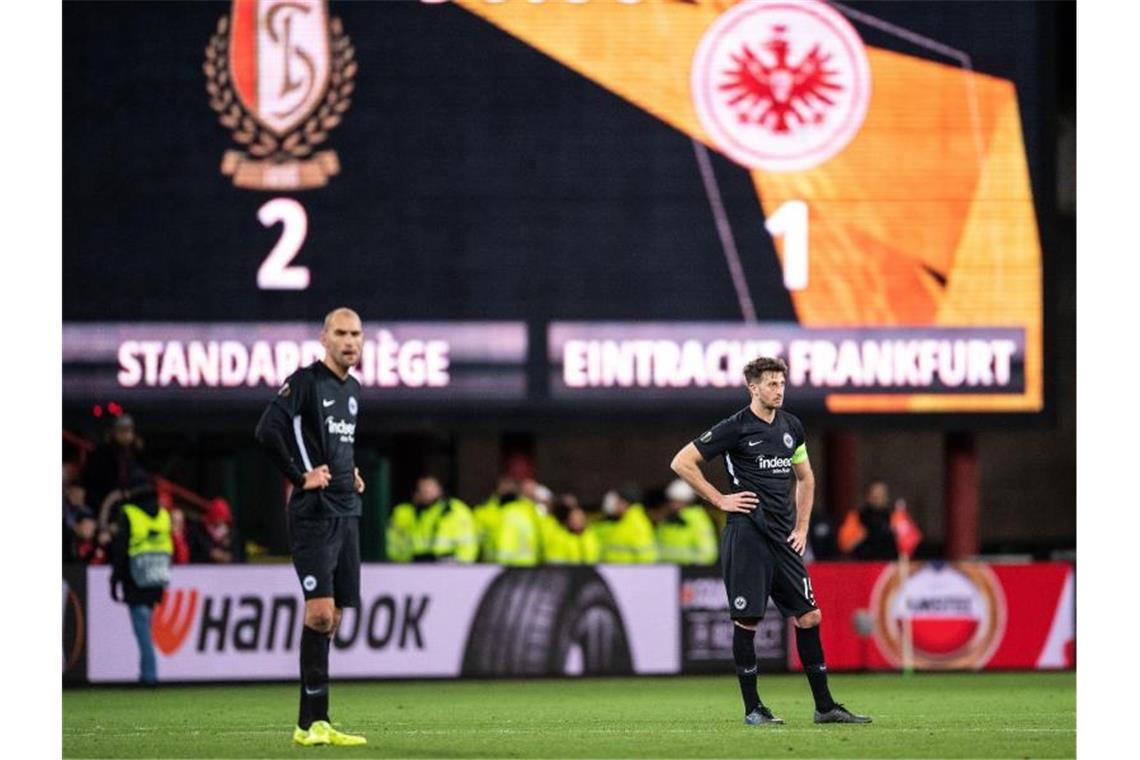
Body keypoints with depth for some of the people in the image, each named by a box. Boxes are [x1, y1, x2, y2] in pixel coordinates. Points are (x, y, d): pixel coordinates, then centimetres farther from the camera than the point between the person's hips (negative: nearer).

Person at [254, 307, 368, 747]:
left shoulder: (352, 390, 17)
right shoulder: (305, 381, -8)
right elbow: (267, 430, -20)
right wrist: (300, 477, -16)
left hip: (347, 513, 8)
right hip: (313, 514, -8)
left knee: (332, 618, 7)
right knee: (320, 612, -15)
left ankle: (314, 722, 10)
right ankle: (311, 722, -14)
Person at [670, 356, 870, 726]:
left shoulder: (791, 426, 12)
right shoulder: (735, 428, -7)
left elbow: (805, 478, 24)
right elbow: (681, 462, -7)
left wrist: (801, 527, 14)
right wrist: (720, 499, -8)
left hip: (784, 539, 6)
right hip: (746, 534, -6)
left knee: (809, 616, 3)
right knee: (747, 620, -3)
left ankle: (824, 706, 8)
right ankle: (752, 708, 5)